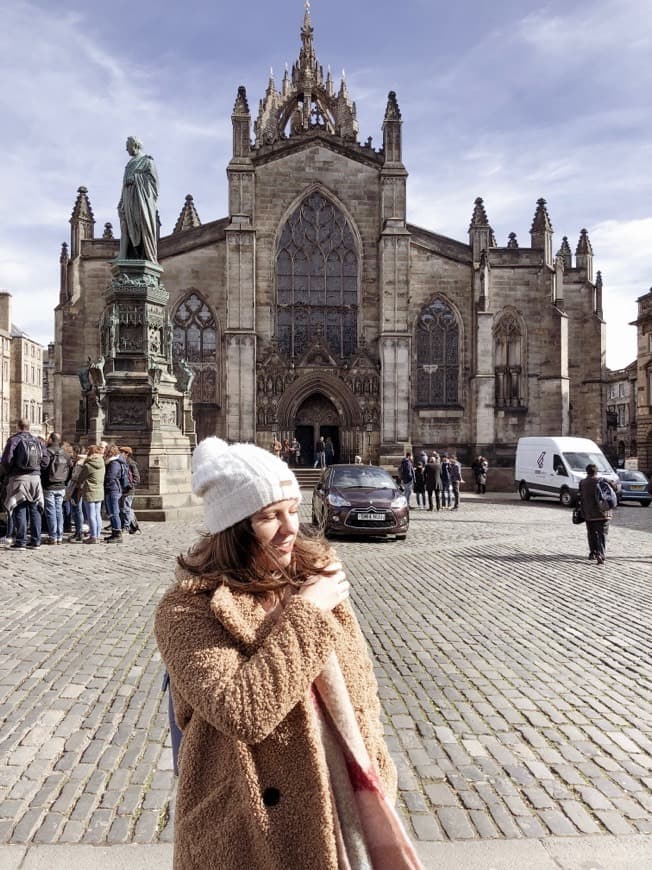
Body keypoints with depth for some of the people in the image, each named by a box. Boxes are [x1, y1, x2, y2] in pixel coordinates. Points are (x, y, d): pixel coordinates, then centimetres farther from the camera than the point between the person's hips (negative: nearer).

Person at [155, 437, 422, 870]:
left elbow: (359, 682, 6)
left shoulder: (315, 574, -3)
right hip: (255, 824, -4)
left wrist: (370, 775, 8)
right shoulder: (188, 608, -19)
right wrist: (306, 614, -24)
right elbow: (240, 712, -31)